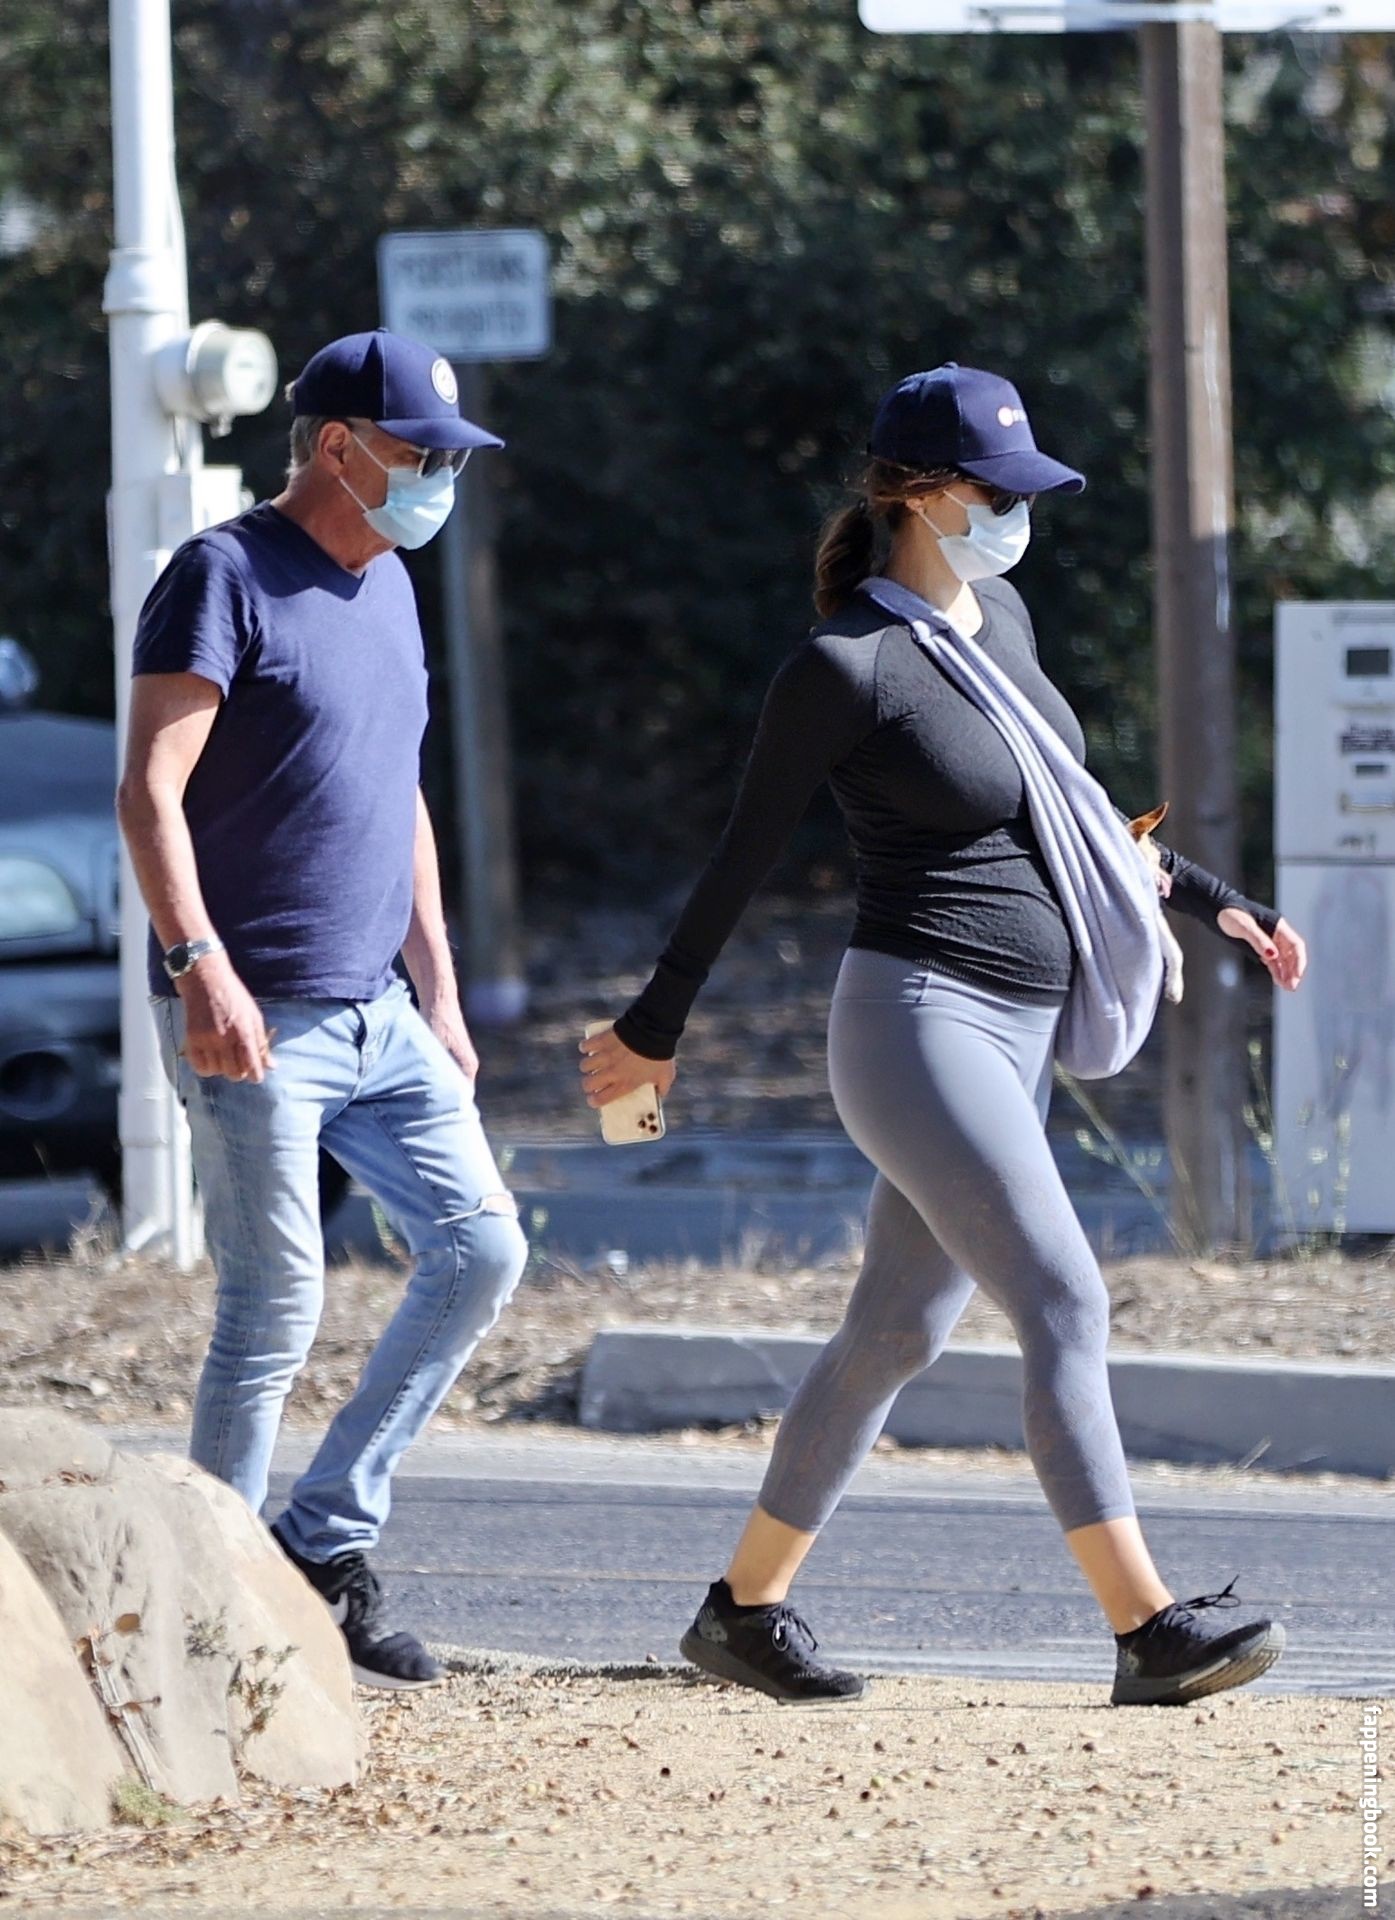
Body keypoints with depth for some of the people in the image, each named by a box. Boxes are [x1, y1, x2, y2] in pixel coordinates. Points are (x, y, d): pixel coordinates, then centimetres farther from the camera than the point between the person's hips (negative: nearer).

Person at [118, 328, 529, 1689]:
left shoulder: (387, 586, 17)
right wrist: (200, 965, -28)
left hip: (375, 1016, 8)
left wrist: (439, 994, 21)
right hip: (254, 1020, -8)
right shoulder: (227, 579, -9)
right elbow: (151, 790, -17)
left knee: (479, 1250, 1)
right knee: (277, 1304, -8)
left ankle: (325, 1543, 9)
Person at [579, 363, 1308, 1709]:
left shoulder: (999, 615, 11)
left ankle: (746, 1607, 22)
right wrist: (654, 1029, 1)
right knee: (1064, 1303, -17)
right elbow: (744, 856, -6)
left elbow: (1065, 809, 25)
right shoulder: (846, 666, -13)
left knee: (898, 1331, 12)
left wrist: (1210, 901, 25)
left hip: (1016, 1037, 9)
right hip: (917, 1025, -9)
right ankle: (1149, 1630, -21)